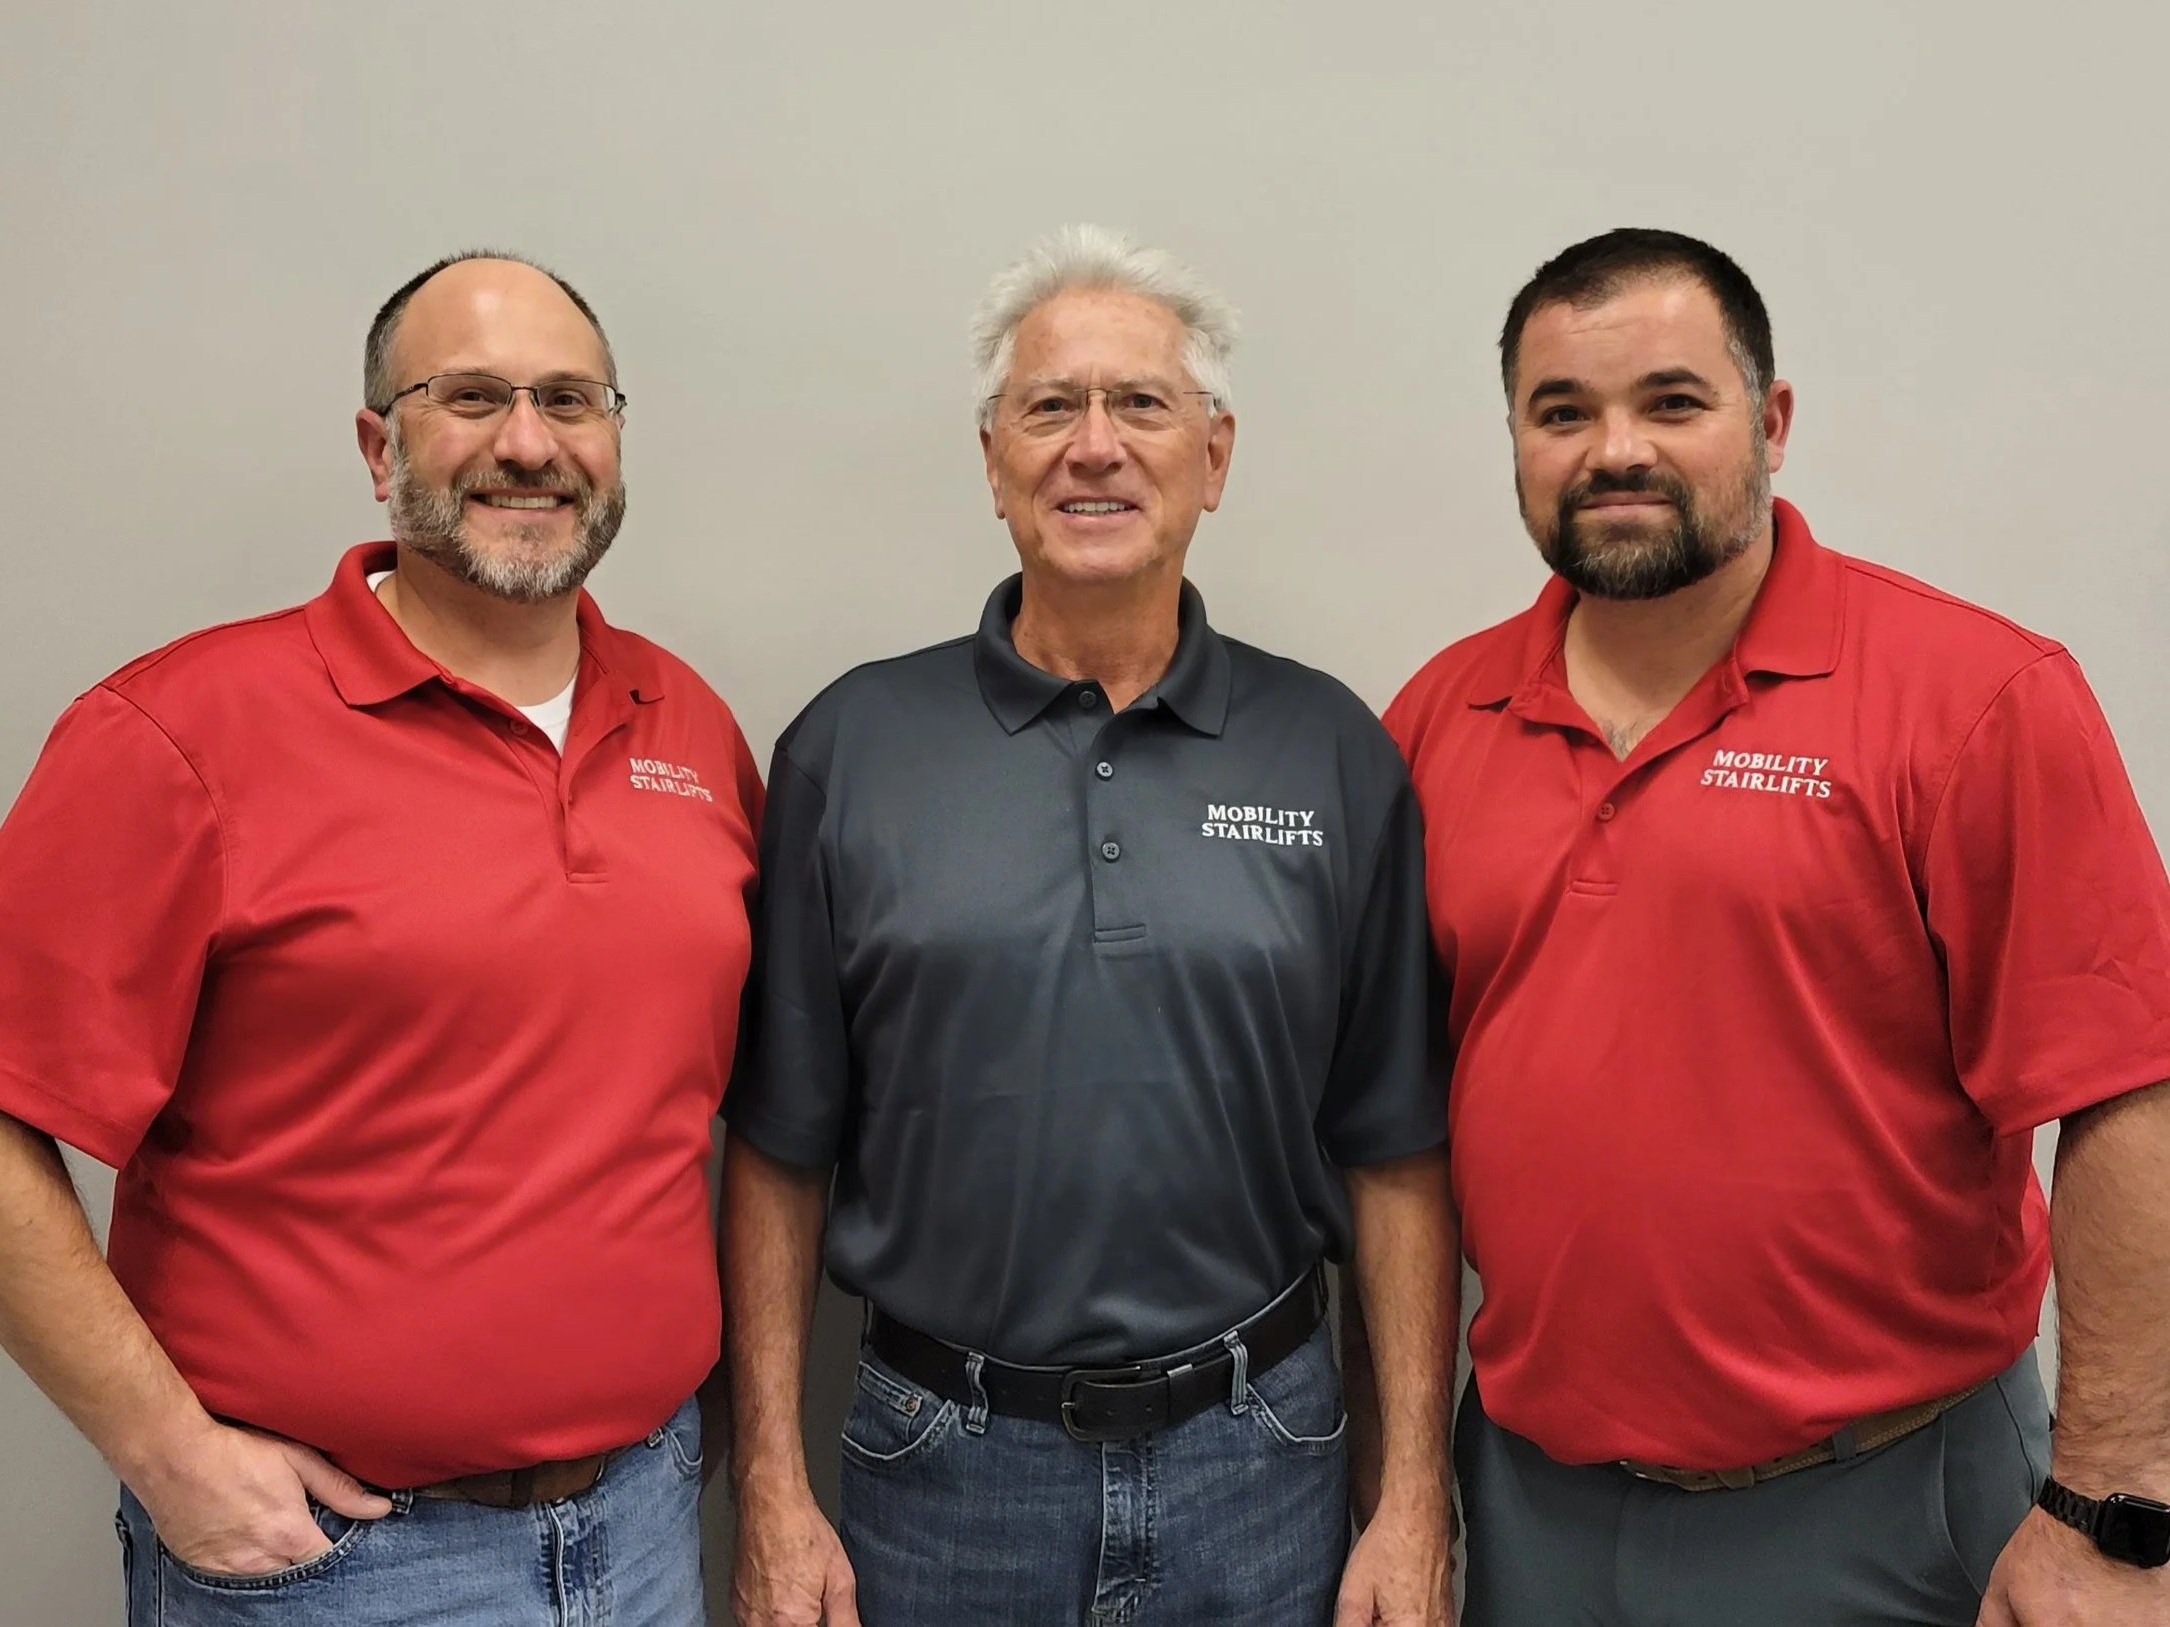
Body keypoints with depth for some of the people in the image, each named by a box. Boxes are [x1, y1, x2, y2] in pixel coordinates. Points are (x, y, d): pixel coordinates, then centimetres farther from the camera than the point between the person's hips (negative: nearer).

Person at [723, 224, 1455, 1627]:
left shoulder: (1336, 757, -2)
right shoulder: (850, 749, -3)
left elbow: (1396, 1154, 0)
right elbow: (780, 1150, -1)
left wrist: (1414, 1505, -2)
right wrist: (774, 1494, -2)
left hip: (1256, 1458, 1)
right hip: (946, 1462, 0)